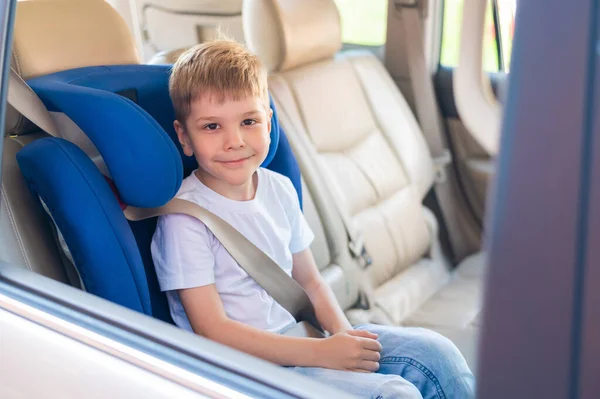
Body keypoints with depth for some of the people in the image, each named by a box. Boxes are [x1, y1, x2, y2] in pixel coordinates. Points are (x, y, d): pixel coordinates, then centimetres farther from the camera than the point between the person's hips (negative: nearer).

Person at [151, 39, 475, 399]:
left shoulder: (279, 189, 5)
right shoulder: (185, 217, -16)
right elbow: (213, 332, -19)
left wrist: (344, 335, -7)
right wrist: (322, 353, -22)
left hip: (296, 338, 7)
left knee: (434, 352, -1)